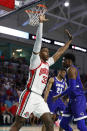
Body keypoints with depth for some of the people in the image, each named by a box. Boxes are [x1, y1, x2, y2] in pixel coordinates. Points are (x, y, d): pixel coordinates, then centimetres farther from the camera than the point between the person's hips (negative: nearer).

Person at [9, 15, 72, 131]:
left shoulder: (47, 63, 20)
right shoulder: (35, 60, -1)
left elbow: (59, 53, 28)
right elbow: (38, 40, -9)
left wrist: (69, 41, 29)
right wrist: (41, 22, -11)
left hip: (39, 98, 8)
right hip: (30, 95, -8)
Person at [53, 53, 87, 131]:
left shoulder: (71, 69, -11)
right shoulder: (73, 70, 20)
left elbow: (72, 87, -21)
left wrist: (59, 96, -11)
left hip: (78, 99, -10)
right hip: (72, 100, 10)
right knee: (63, 124, 9)